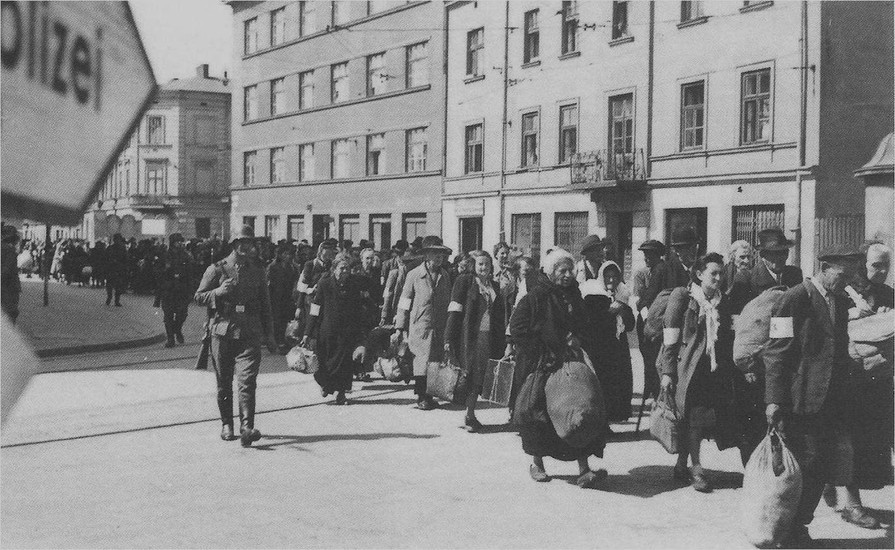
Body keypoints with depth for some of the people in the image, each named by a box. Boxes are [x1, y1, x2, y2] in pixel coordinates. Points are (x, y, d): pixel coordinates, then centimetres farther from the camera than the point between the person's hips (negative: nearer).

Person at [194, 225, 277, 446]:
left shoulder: (258, 272, 12)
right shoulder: (216, 269, 4)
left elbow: (265, 305, 18)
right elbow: (199, 297, 5)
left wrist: (269, 335, 16)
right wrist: (219, 291, -15)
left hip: (249, 334, 0)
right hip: (222, 332, 0)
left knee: (247, 381, -13)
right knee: (224, 383, 8)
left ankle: (247, 428, -18)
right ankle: (227, 424, 23)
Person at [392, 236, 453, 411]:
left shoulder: (445, 276, 10)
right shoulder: (414, 275, 0)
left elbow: (448, 303, 15)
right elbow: (404, 303, 1)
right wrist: (399, 328, -3)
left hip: (439, 327, 3)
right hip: (419, 325, -3)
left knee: (434, 362, 2)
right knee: (421, 361, -4)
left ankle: (427, 395, 14)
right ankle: (421, 397, 7)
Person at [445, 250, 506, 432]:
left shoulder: (495, 286, 15)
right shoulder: (464, 281, 0)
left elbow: (500, 316, 19)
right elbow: (454, 311, -5)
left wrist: (502, 340, 13)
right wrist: (449, 339, -11)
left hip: (488, 338, 4)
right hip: (469, 336, -4)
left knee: (479, 377, 4)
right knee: (470, 375, -2)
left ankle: (469, 416, 15)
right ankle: (469, 416, 9)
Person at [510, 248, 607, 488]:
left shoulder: (573, 294, 9)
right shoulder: (537, 295, -9)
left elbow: (581, 324, 22)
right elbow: (517, 328, -12)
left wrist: (576, 339, 0)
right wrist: (541, 354, -14)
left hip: (568, 361, 5)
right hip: (539, 366, -5)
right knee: (539, 412, 4)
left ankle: (583, 470, -6)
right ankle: (536, 464, 24)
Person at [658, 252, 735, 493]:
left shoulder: (721, 301, 12)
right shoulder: (682, 296, -4)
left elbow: (727, 338, 16)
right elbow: (670, 338, -7)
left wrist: (727, 369, 10)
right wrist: (667, 372, -11)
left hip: (711, 368, 5)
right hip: (686, 365, -5)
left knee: (697, 421, 3)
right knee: (693, 417, -8)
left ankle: (681, 465, 17)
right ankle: (696, 469, 1)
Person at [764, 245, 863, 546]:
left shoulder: (840, 301, 14)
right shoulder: (794, 300, -9)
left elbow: (841, 350, 19)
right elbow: (776, 352, -13)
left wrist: (845, 395, 13)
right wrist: (774, 400, -19)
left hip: (833, 404, 7)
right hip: (801, 404, -7)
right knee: (802, 468, -2)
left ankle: (798, 525, 21)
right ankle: (788, 532, 14)